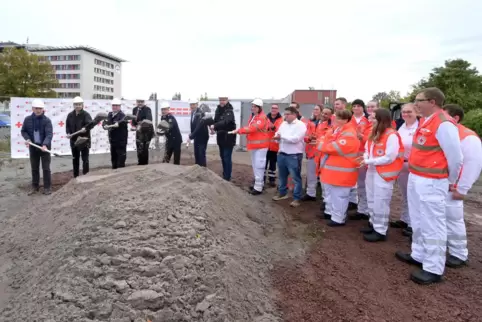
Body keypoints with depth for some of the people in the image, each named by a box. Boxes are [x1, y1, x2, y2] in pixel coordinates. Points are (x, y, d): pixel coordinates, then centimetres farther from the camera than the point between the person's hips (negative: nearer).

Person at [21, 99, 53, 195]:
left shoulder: (47, 120, -11)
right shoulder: (28, 119, 0)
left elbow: (49, 134, -20)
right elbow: (23, 131, 10)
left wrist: (45, 145, -35)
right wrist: (27, 139, -10)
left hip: (44, 147, -3)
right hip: (33, 147, 4)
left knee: (46, 168, 2)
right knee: (34, 168, 12)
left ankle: (47, 187, 10)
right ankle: (35, 186, 22)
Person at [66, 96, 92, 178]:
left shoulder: (86, 114, -9)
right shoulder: (70, 115, 7)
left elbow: (90, 123, -25)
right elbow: (67, 125, 14)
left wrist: (85, 128, -45)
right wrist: (68, 133, -4)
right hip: (74, 140, 6)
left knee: (85, 159, -2)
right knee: (75, 159, 14)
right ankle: (75, 176, 26)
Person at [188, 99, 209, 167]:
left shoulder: (200, 113, -22)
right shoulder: (193, 112, 3)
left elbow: (199, 126, -28)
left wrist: (191, 136, -27)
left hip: (202, 137, -8)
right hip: (196, 137, 8)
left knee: (201, 154, -6)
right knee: (196, 154, 14)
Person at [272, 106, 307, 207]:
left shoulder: (300, 125, -11)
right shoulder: (283, 124, 12)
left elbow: (295, 139, -22)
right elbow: (278, 134, 15)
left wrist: (282, 136, -15)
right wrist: (277, 136, -10)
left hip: (294, 156, -7)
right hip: (282, 154, 7)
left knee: (295, 177, 1)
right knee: (282, 176, 18)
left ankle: (296, 198, 10)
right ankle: (282, 193, 35)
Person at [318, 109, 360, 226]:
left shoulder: (349, 134, -20)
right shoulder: (336, 130, 12)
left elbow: (335, 148, -26)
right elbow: (327, 141, 15)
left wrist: (322, 146, -9)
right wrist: (324, 146, -8)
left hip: (341, 171, -10)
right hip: (332, 169, 10)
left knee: (339, 195, -1)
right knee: (333, 193, 20)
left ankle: (338, 218, 10)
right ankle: (333, 213, 34)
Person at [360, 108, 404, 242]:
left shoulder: (392, 136, -16)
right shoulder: (374, 134, 12)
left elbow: (390, 158, -21)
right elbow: (368, 149, 19)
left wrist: (370, 161, -18)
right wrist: (366, 158, -4)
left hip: (384, 174, -9)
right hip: (371, 171, 9)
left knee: (380, 202, -2)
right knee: (372, 201, 17)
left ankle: (380, 231, 9)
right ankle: (374, 224, 31)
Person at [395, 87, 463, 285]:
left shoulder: (444, 124, -18)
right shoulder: (426, 121, 11)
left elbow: (455, 158, -15)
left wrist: (450, 182, -1)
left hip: (431, 183, -10)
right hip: (416, 179, 10)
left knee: (432, 225, 0)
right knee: (419, 222, 20)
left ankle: (433, 269, 11)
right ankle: (418, 255, 35)